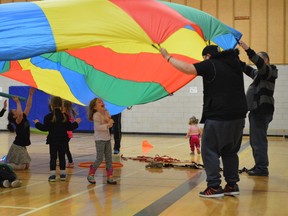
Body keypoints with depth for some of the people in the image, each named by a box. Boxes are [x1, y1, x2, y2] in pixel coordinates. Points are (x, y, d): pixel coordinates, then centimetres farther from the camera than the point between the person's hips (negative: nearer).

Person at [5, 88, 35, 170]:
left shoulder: (24, 118, 5)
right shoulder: (17, 122, -17)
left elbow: (28, 106, 3)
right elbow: (20, 114, -39)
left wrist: (31, 94, -1)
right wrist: (18, 102, -32)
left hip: (22, 147, 8)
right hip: (17, 147, -8)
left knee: (27, 166, 13)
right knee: (21, 167, -12)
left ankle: (6, 163, 23)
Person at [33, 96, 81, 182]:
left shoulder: (48, 117, -10)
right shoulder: (65, 116, -2)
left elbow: (45, 128, -11)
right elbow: (69, 127, -1)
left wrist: (37, 123, 5)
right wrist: (76, 123, 17)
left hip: (53, 141, -2)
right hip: (63, 140, 2)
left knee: (53, 157, 3)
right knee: (62, 156, 10)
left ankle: (52, 175, -2)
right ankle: (62, 174, 13)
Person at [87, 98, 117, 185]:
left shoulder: (106, 113, 7)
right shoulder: (96, 115, -13)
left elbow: (110, 124, 7)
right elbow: (97, 127, -21)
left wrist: (109, 121, -14)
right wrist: (107, 125, -23)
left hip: (107, 138, 7)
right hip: (99, 139, -7)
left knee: (109, 158, 6)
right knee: (99, 159, -6)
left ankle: (110, 177, 11)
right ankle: (90, 175, 13)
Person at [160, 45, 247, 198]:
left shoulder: (210, 65, -5)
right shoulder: (235, 63, 14)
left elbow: (187, 68, -14)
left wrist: (168, 57, -2)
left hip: (218, 117, -7)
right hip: (238, 116, 7)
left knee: (209, 151, 1)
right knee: (230, 152, 17)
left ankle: (214, 187, -3)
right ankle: (232, 185, 17)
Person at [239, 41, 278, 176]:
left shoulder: (269, 71, -5)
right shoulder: (259, 73, 23)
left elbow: (260, 63, -23)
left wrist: (247, 49, -33)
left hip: (262, 110, -10)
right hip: (257, 110, 10)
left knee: (258, 140, -13)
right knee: (256, 140, 13)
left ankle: (262, 168, -11)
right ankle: (259, 166, 20)